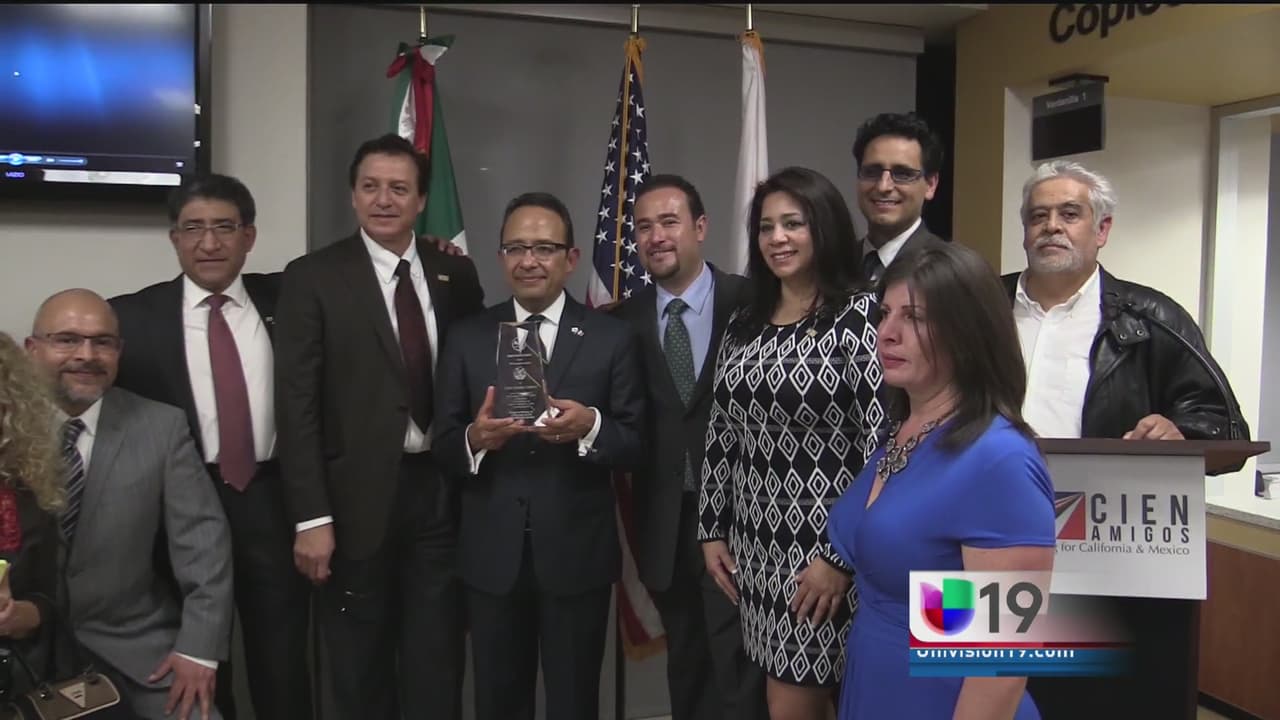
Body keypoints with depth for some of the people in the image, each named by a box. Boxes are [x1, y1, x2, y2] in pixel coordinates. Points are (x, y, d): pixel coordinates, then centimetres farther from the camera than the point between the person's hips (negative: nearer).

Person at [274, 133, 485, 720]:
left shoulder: (456, 274, 5)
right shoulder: (312, 277, -4)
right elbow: (296, 406, -8)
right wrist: (311, 518, -13)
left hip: (441, 489, 3)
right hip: (358, 497, -2)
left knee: (438, 664, 14)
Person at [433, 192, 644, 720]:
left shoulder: (611, 337, -2)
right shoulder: (467, 338, 3)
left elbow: (635, 445, -5)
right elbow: (443, 446, 1)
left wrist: (590, 427, -25)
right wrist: (474, 439, -21)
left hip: (577, 554, -1)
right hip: (492, 555, 2)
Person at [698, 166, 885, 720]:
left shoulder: (861, 315, -10)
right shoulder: (744, 324, 9)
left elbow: (880, 441, -15)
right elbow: (721, 435, 12)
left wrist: (841, 554, -16)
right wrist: (712, 529, 10)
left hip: (827, 548, -6)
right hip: (754, 545, 6)